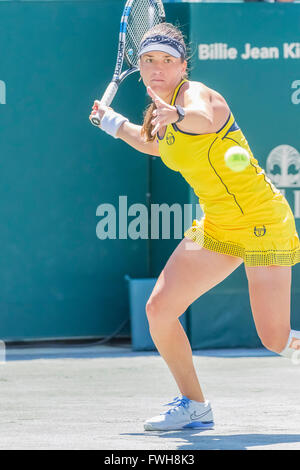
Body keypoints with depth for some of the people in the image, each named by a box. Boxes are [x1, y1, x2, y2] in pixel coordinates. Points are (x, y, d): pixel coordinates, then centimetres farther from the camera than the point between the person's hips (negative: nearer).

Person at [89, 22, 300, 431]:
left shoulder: (195, 93, -18)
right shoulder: (162, 108, 6)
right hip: (216, 227, 8)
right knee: (159, 309, -6)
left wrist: (179, 116, -66)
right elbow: (155, 144, 31)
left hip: (261, 221, -8)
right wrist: (113, 121, 23)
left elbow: (205, 118, -46)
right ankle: (194, 406, 9)